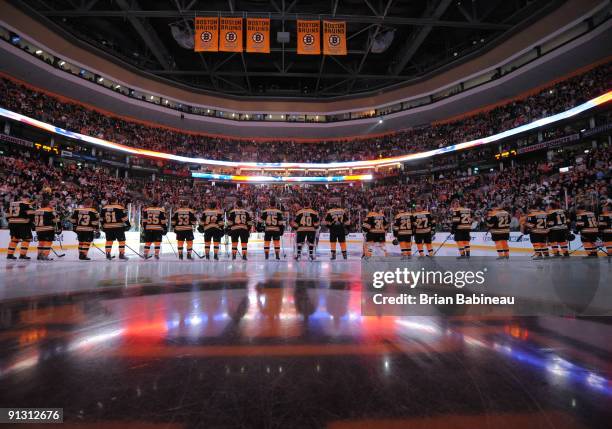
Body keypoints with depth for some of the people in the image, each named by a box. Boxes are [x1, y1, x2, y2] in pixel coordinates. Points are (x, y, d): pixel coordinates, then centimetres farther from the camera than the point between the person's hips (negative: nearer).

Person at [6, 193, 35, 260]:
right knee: (26, 238, -1)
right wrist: (32, 223, -6)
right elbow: (30, 214, -14)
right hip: (22, 224, -7)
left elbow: (8, 215, 20)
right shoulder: (27, 204, -4)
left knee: (14, 238, 17)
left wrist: (10, 222, 26)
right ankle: (22, 254, -7)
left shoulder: (11, 204, 18)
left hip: (12, 224, 7)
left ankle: (10, 254, 16)